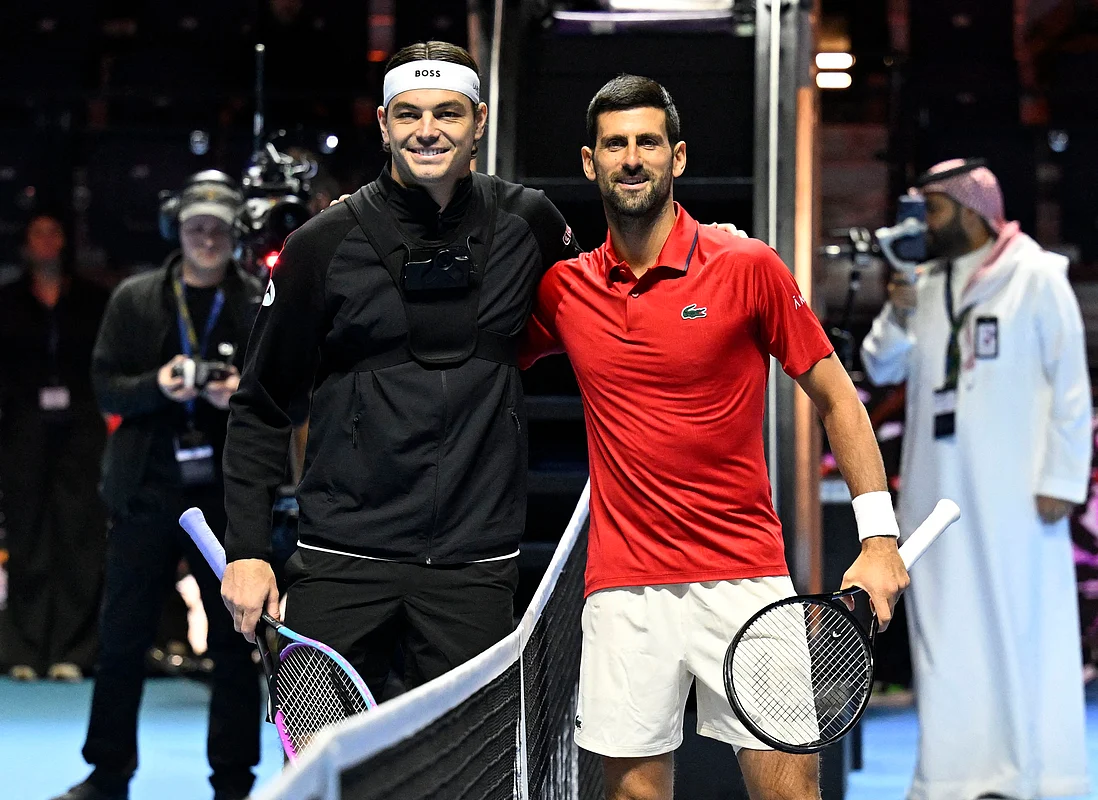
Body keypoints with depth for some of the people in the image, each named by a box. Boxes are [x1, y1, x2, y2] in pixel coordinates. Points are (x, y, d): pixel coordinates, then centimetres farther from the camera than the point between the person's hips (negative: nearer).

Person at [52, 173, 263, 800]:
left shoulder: (261, 305, 3)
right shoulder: (135, 299, 7)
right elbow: (107, 386, 4)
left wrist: (242, 395, -16)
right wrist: (157, 386, -15)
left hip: (227, 493, -1)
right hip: (147, 488, 1)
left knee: (234, 642, 4)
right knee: (123, 635, 5)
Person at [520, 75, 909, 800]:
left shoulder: (749, 268, -2)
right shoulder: (562, 288, 7)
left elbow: (836, 397, 2)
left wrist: (879, 537, -5)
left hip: (746, 576, -2)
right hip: (624, 590, 2)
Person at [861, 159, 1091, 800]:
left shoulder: (1037, 278, -3)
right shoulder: (925, 284, 14)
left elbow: (1071, 386, -6)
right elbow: (883, 369, 14)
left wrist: (1062, 478, -11)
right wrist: (897, 314, -5)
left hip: (1013, 492, -6)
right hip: (938, 488, 6)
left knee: (1022, 624, -2)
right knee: (946, 630, 5)